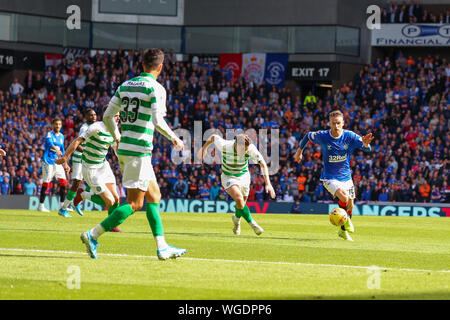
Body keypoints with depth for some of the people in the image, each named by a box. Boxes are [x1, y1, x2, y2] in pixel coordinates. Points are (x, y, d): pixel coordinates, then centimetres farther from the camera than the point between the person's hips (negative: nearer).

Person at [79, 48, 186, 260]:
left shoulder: (125, 86, 12)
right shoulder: (155, 88, -9)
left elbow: (107, 116, 12)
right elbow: (158, 121, -18)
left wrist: (118, 139, 26)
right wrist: (174, 139, -2)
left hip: (124, 148, 8)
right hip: (139, 150, -8)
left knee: (154, 196, 14)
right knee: (134, 203, -4)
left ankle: (162, 247, 13)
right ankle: (93, 235, -9)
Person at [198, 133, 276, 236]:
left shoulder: (251, 148, -26)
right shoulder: (224, 146, -29)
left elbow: (263, 164, -21)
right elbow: (213, 137, -9)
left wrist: (268, 183, -30)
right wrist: (204, 148, 9)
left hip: (244, 176, 3)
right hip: (229, 177, -3)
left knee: (241, 204, 14)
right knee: (239, 199, -27)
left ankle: (237, 218, 49)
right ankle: (252, 223, -9)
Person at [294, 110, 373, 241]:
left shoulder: (349, 136, -13)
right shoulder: (322, 136, -14)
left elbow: (367, 149, -21)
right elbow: (308, 136, 6)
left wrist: (366, 143, -44)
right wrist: (299, 151, 15)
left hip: (346, 176, 3)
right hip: (329, 177, -3)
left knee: (350, 205, 11)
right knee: (343, 196, -29)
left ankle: (343, 230, 36)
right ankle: (345, 220, -1)